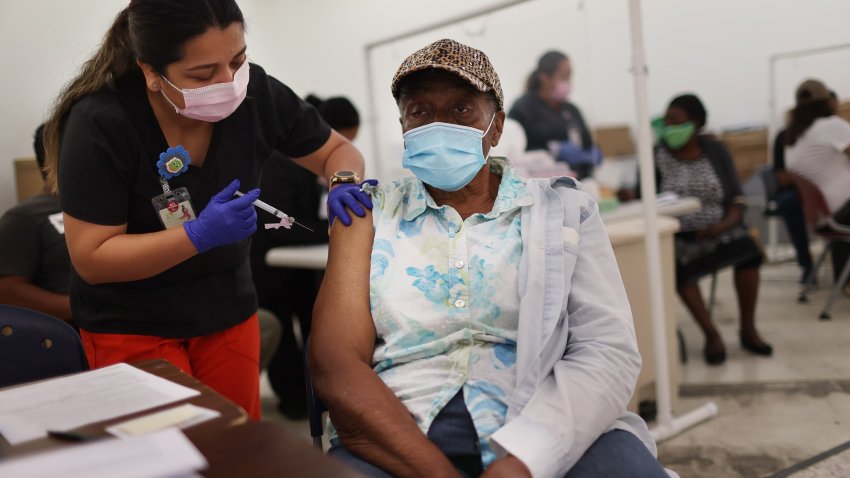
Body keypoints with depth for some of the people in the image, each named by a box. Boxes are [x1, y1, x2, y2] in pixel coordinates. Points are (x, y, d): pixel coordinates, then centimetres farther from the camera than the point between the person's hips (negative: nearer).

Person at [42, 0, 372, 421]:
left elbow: (338, 151, 1)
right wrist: (199, 235, -34)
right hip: (132, 326, -3)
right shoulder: (101, 122, -24)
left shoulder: (256, 93, -15)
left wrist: (345, 183, -22)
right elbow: (91, 259, -22)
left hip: (228, 311, 4)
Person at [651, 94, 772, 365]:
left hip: (718, 229, 2)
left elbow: (736, 198, 1)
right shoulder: (656, 156, -1)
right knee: (679, 269, -33)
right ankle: (711, 334, -15)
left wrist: (725, 224, -17)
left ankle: (748, 330, -7)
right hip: (678, 236, -1)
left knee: (748, 252, -26)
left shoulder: (715, 151, 4)